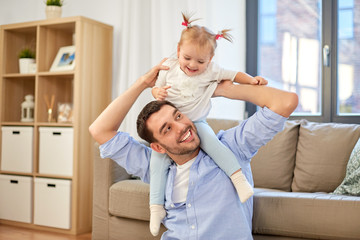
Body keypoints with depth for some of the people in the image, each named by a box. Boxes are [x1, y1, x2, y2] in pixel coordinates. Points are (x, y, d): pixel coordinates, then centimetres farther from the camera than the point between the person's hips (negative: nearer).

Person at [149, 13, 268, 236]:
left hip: (197, 123, -1)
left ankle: (239, 177, -27)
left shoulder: (211, 71, -4)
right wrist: (157, 92, -17)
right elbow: (156, 87, 7)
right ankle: (157, 206, -4)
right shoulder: (169, 67, -2)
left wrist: (252, 79, -16)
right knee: (158, 160, -12)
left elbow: (233, 75, 1)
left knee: (211, 141, -33)